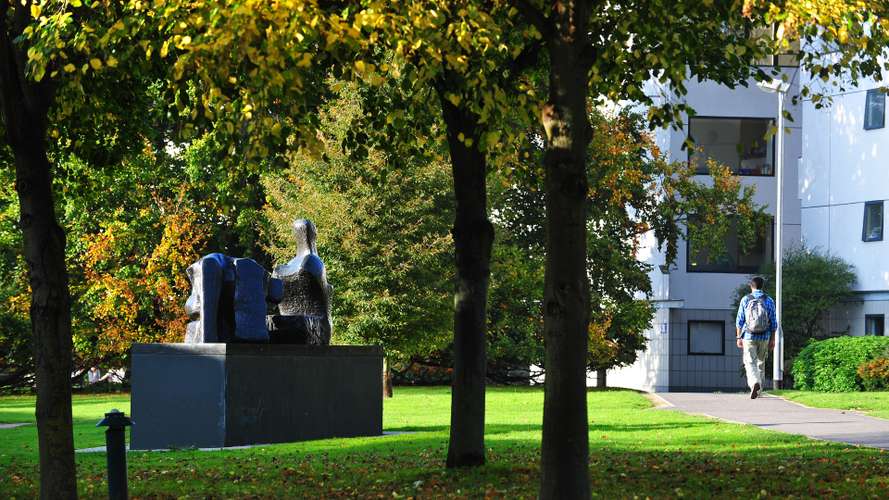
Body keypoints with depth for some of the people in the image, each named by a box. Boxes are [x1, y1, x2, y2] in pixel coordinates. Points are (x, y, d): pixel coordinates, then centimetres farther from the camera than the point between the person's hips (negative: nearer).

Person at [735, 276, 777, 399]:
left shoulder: (745, 300, -3)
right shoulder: (769, 301, -1)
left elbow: (739, 321, -2)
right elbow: (773, 323, 0)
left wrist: (739, 338, 6)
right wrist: (772, 340, 8)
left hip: (749, 337, -2)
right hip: (764, 338, 2)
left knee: (750, 363, -2)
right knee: (761, 363, 18)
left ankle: (754, 383, -29)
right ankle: (758, 389, 23)